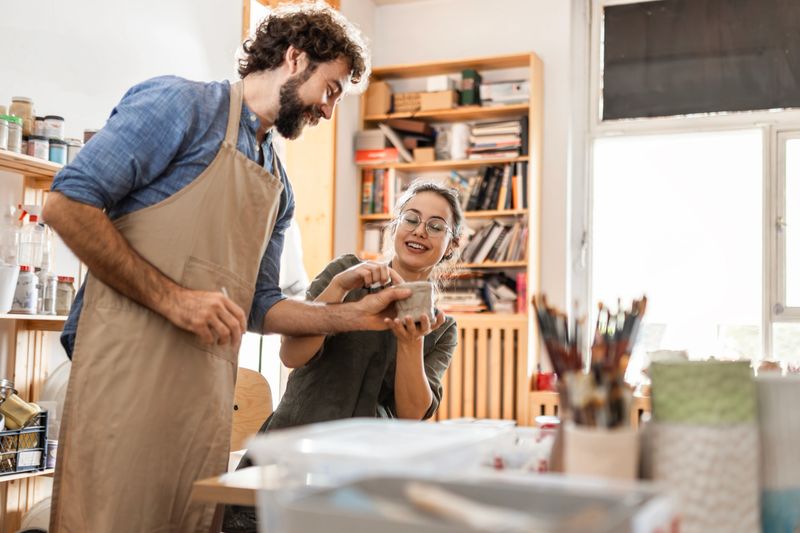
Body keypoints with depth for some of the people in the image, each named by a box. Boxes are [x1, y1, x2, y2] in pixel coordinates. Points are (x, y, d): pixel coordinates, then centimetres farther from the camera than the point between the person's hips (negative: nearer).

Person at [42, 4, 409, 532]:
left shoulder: (279, 188, 20)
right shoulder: (182, 103, -2)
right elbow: (68, 203, -10)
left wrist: (355, 316, 10)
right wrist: (170, 298, -14)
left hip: (207, 389, 7)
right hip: (131, 365, -7)